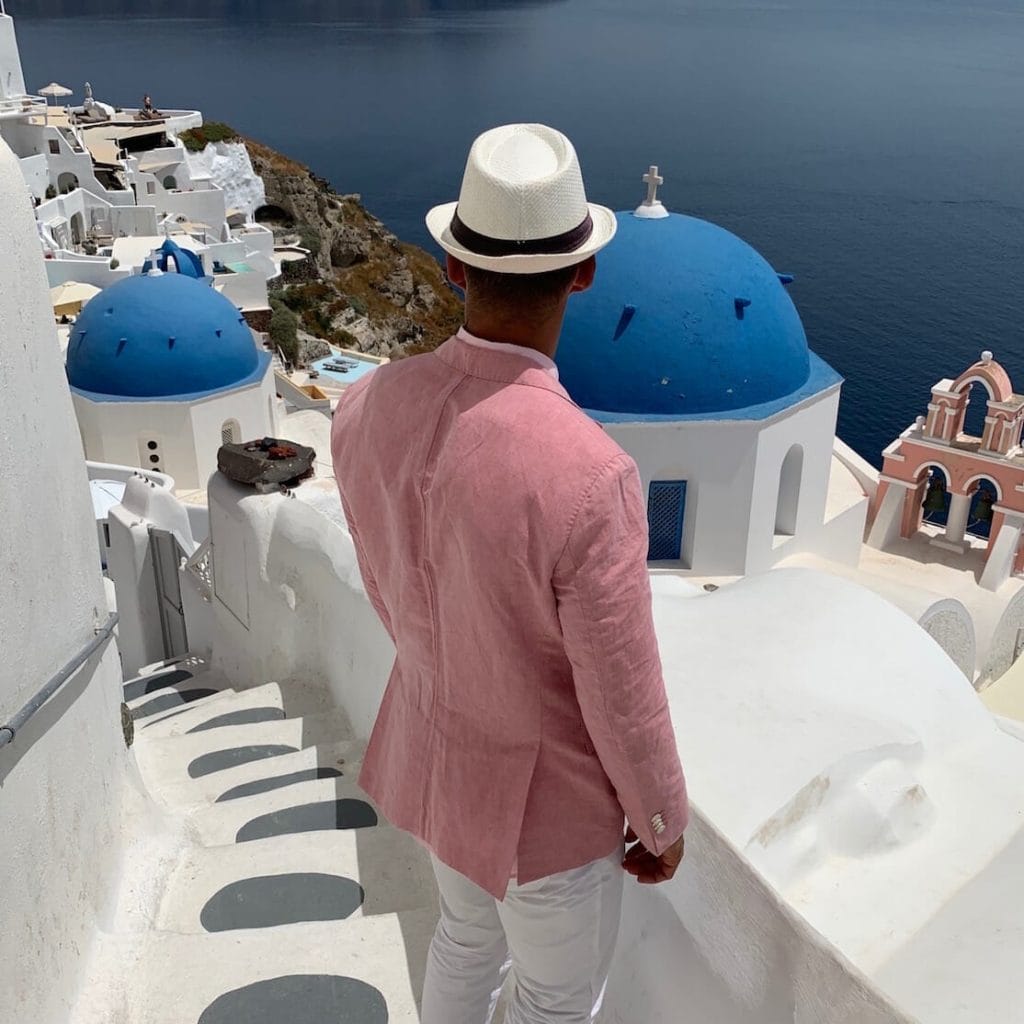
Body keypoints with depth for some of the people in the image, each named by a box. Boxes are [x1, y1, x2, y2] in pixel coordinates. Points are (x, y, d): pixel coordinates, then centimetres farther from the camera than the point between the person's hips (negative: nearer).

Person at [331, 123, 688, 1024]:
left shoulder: (370, 409, -18)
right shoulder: (590, 478, -40)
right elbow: (624, 696, -26)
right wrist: (665, 822, -4)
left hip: (437, 741, 7)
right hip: (547, 788, -6)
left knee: (472, 930, 35)